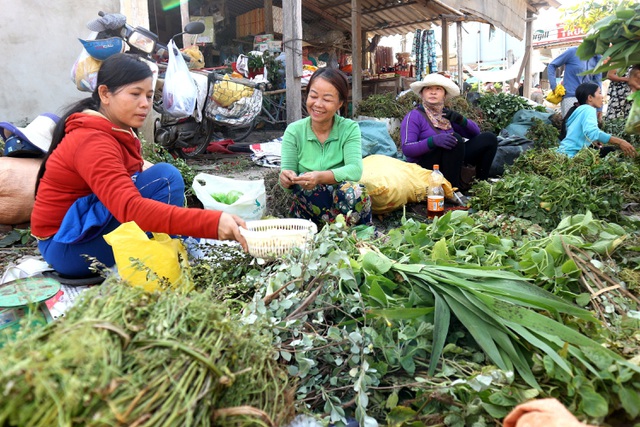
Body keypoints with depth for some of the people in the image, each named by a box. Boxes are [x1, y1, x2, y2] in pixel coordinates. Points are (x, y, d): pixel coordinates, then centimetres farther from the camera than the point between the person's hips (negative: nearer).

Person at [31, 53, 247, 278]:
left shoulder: (117, 131, 5)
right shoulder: (92, 142, -24)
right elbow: (131, 208, -39)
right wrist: (212, 222, -48)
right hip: (67, 247, -9)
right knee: (165, 177, -22)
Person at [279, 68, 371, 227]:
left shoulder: (350, 129, -5)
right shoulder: (294, 131, -2)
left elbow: (355, 169, -22)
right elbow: (287, 171, -11)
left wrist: (321, 177, -41)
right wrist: (286, 178, -36)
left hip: (342, 202, -1)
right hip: (307, 206, 1)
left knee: (352, 190, -33)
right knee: (303, 181, -30)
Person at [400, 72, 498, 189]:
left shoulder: (447, 115, 14)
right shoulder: (414, 116, -6)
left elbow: (475, 133, 13)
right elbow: (406, 149, -18)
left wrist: (460, 119, -8)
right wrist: (433, 141, -35)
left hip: (449, 165, 7)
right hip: (423, 168, -7)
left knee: (489, 138, 2)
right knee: (456, 139, -30)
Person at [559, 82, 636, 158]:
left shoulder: (579, 109, 17)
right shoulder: (588, 109, -11)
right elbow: (591, 132, -32)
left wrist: (593, 141, 4)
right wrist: (620, 142, -30)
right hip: (571, 155, -9)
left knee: (610, 150, 15)